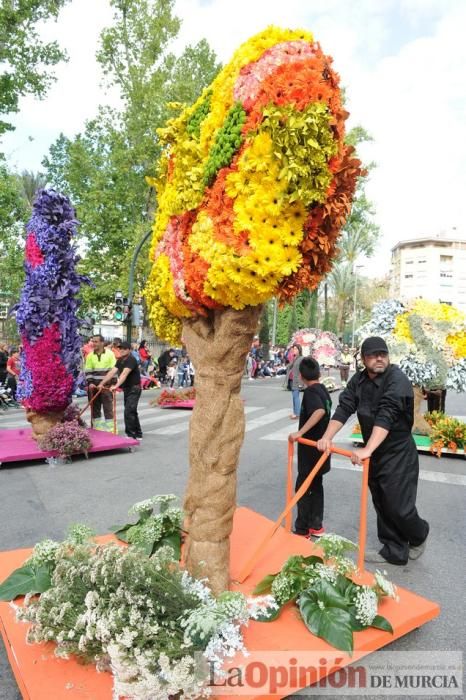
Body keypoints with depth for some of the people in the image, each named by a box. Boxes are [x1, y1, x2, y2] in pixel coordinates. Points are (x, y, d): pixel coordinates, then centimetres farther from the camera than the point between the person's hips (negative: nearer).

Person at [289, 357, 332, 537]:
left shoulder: (310, 391, -19)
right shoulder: (323, 390, 6)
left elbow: (320, 411, -37)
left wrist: (300, 432, -38)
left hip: (310, 448, -8)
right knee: (316, 485, 17)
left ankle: (302, 529, 11)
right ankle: (316, 525, 25)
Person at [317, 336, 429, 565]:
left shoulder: (397, 379, -20)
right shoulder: (358, 380, 2)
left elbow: (386, 415, -32)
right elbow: (344, 409, -5)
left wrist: (368, 449, -42)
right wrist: (327, 437, -18)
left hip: (398, 454, -6)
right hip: (373, 454, 6)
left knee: (399, 508, -2)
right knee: (382, 505, 14)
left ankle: (419, 536, 30)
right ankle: (394, 551, 30)